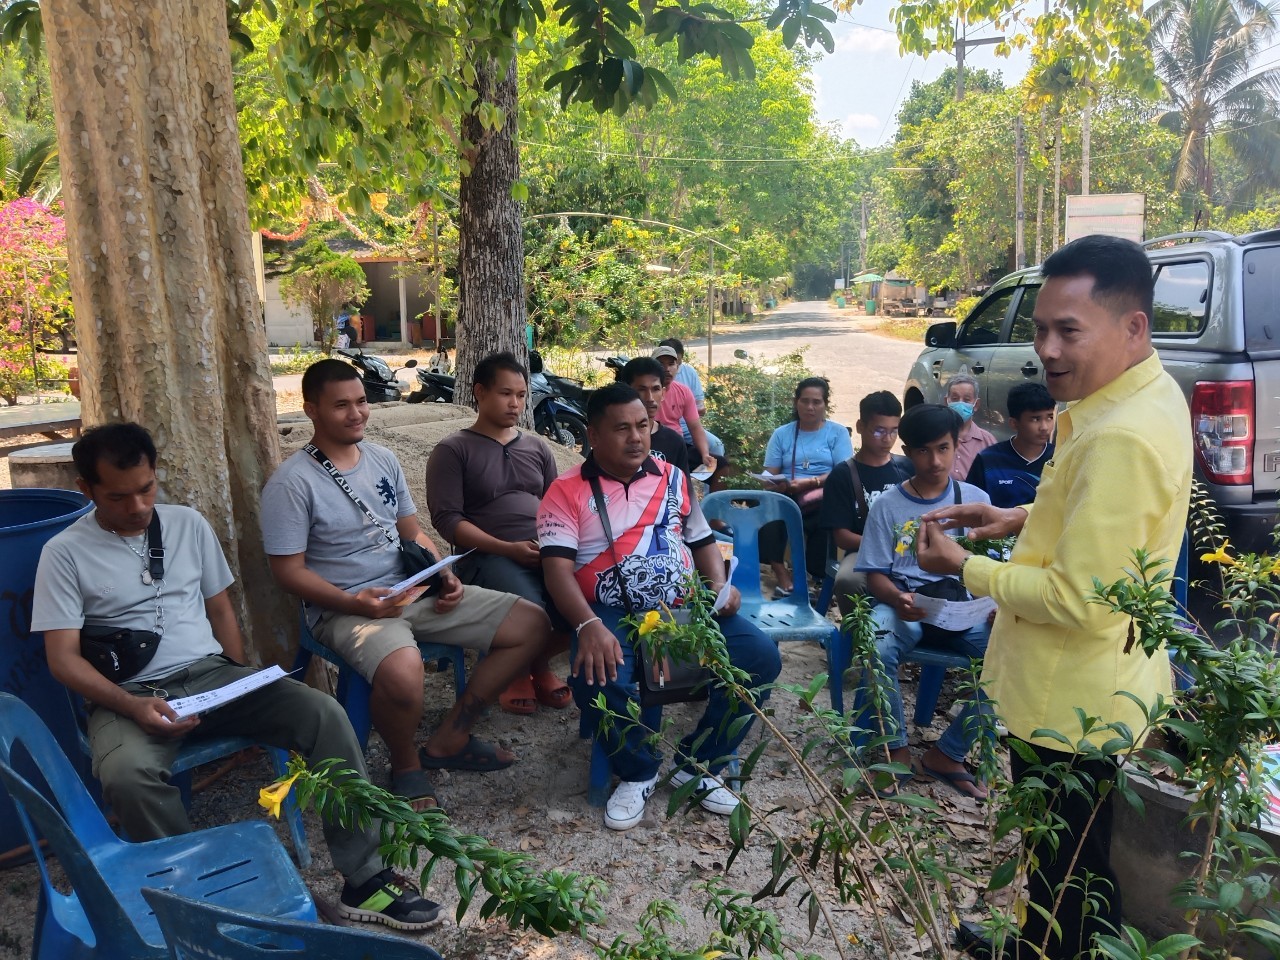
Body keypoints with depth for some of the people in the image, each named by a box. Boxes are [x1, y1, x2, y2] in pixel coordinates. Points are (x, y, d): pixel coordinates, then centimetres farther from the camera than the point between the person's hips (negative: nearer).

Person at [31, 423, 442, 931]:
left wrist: (243, 688, 3)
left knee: (324, 713, -20)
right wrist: (132, 706, -22)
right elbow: (63, 657, -6)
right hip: (129, 694, -3)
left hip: (211, 673, 3)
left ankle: (364, 880, -15)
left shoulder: (188, 524, 9)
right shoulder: (64, 553, -1)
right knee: (127, 774, -38)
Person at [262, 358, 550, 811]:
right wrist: (355, 603, -24)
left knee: (532, 624, -3)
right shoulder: (291, 482, -9)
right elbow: (289, 570, -10)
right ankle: (406, 764, -5)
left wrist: (443, 577, -2)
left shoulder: (383, 459, 11)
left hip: (414, 590, 7)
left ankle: (449, 739, 7)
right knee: (403, 671, -41)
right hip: (345, 607, -7)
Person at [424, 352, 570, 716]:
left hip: (548, 554, 5)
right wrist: (508, 548, -16)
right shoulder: (452, 450, 4)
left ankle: (539, 663, 11)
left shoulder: (537, 448, 20)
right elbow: (447, 519, -6)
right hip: (488, 556, -5)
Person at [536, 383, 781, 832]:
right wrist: (589, 626, -29)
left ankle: (697, 764, 3)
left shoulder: (673, 478, 14)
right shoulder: (567, 491, -1)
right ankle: (638, 771, -1)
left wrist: (719, 584, 0)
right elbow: (558, 569, -11)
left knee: (761, 656, -17)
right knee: (597, 677, -34)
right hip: (611, 615, -3)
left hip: (684, 608, 4)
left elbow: (703, 541, 22)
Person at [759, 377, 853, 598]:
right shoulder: (782, 434, 18)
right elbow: (770, 475, 10)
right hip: (788, 497, 2)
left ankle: (821, 577, -23)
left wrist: (809, 482, -17)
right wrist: (779, 484, -15)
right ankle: (783, 577, -31)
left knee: (826, 514, -38)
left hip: (823, 499, -2)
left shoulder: (837, 432, 12)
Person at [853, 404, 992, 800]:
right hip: (904, 604, -2)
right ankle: (896, 749, -8)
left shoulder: (975, 499, 9)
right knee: (877, 652, -35)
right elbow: (875, 573, 2)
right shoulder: (888, 505, 4)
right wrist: (897, 598, -22)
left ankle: (946, 754, -9)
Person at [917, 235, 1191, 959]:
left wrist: (964, 568, -17)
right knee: (1057, 858, 29)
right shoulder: (1149, 395, 3)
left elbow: (1082, 603, -28)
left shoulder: (1122, 439, -30)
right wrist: (1020, 519, 6)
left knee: (1071, 878, 12)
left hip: (1071, 707, -10)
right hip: (1079, 690, 10)